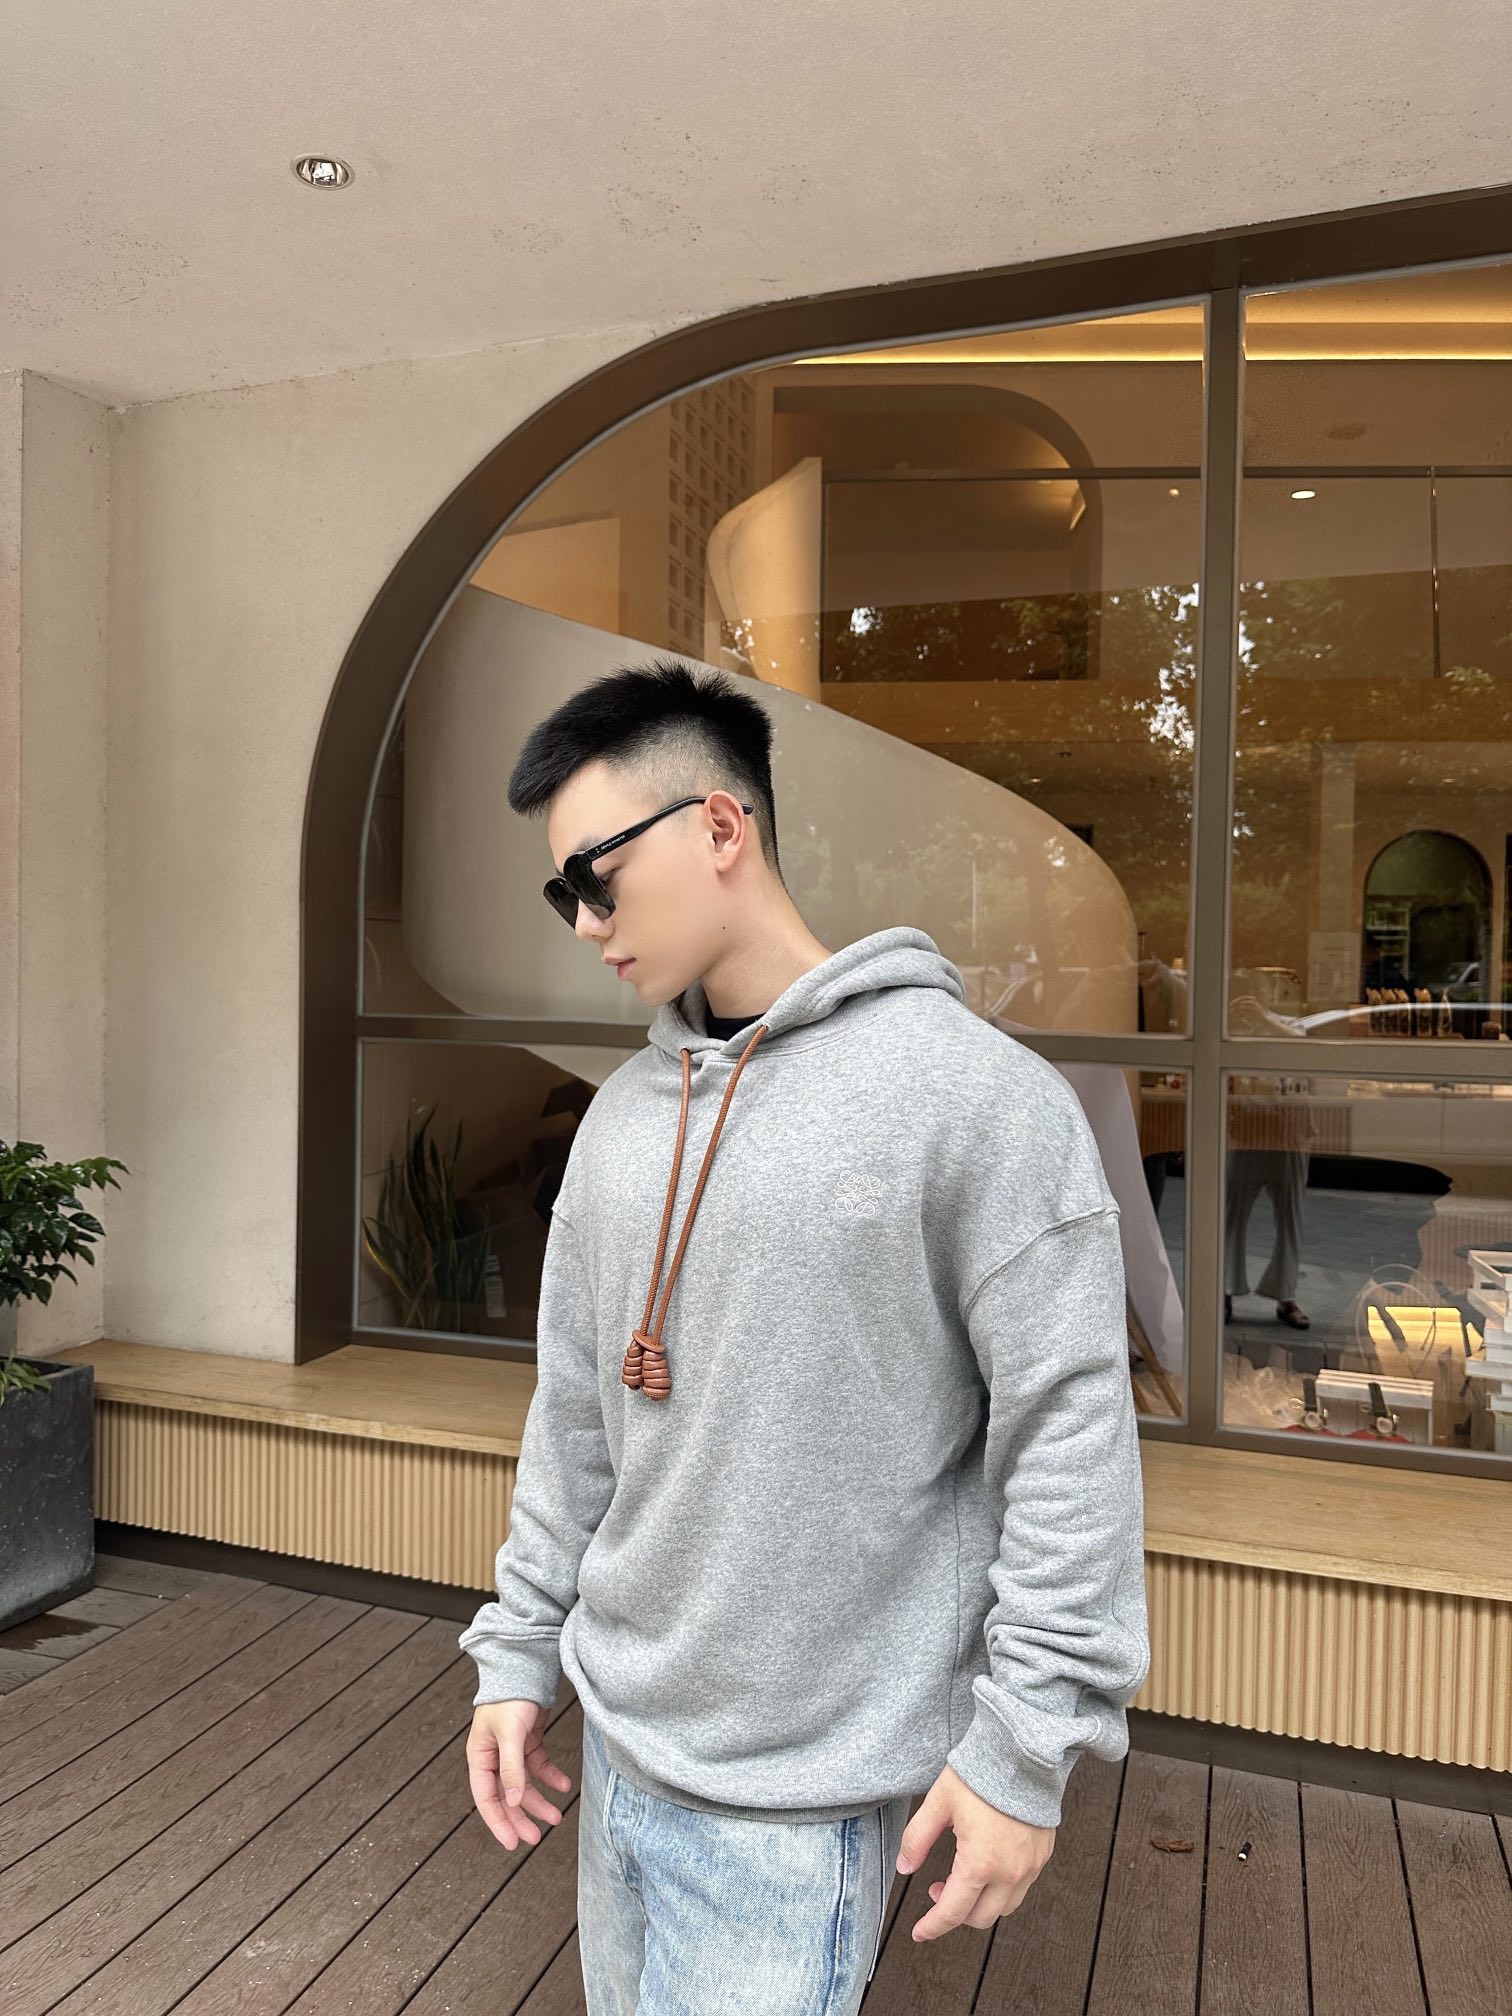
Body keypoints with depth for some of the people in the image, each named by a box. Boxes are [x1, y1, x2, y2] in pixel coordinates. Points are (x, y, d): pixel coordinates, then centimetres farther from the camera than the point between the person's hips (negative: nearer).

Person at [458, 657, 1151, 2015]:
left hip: (796, 1796, -6)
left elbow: (1070, 1430, -15)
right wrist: (517, 1651, 10)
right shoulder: (623, 1113, 3)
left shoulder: (973, 1090, -17)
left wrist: (1028, 1746, -13)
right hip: (615, 1744, 7)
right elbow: (575, 1411, 9)